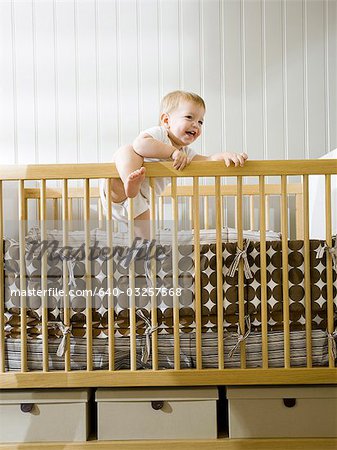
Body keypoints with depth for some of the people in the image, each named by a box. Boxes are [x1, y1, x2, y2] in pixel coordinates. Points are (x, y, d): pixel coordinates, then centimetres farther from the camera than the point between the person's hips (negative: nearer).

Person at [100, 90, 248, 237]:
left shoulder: (185, 153, 15)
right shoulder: (158, 133, -9)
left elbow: (207, 161, 1)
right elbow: (140, 144, -29)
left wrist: (225, 155, -19)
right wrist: (172, 152, -30)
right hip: (117, 190, -7)